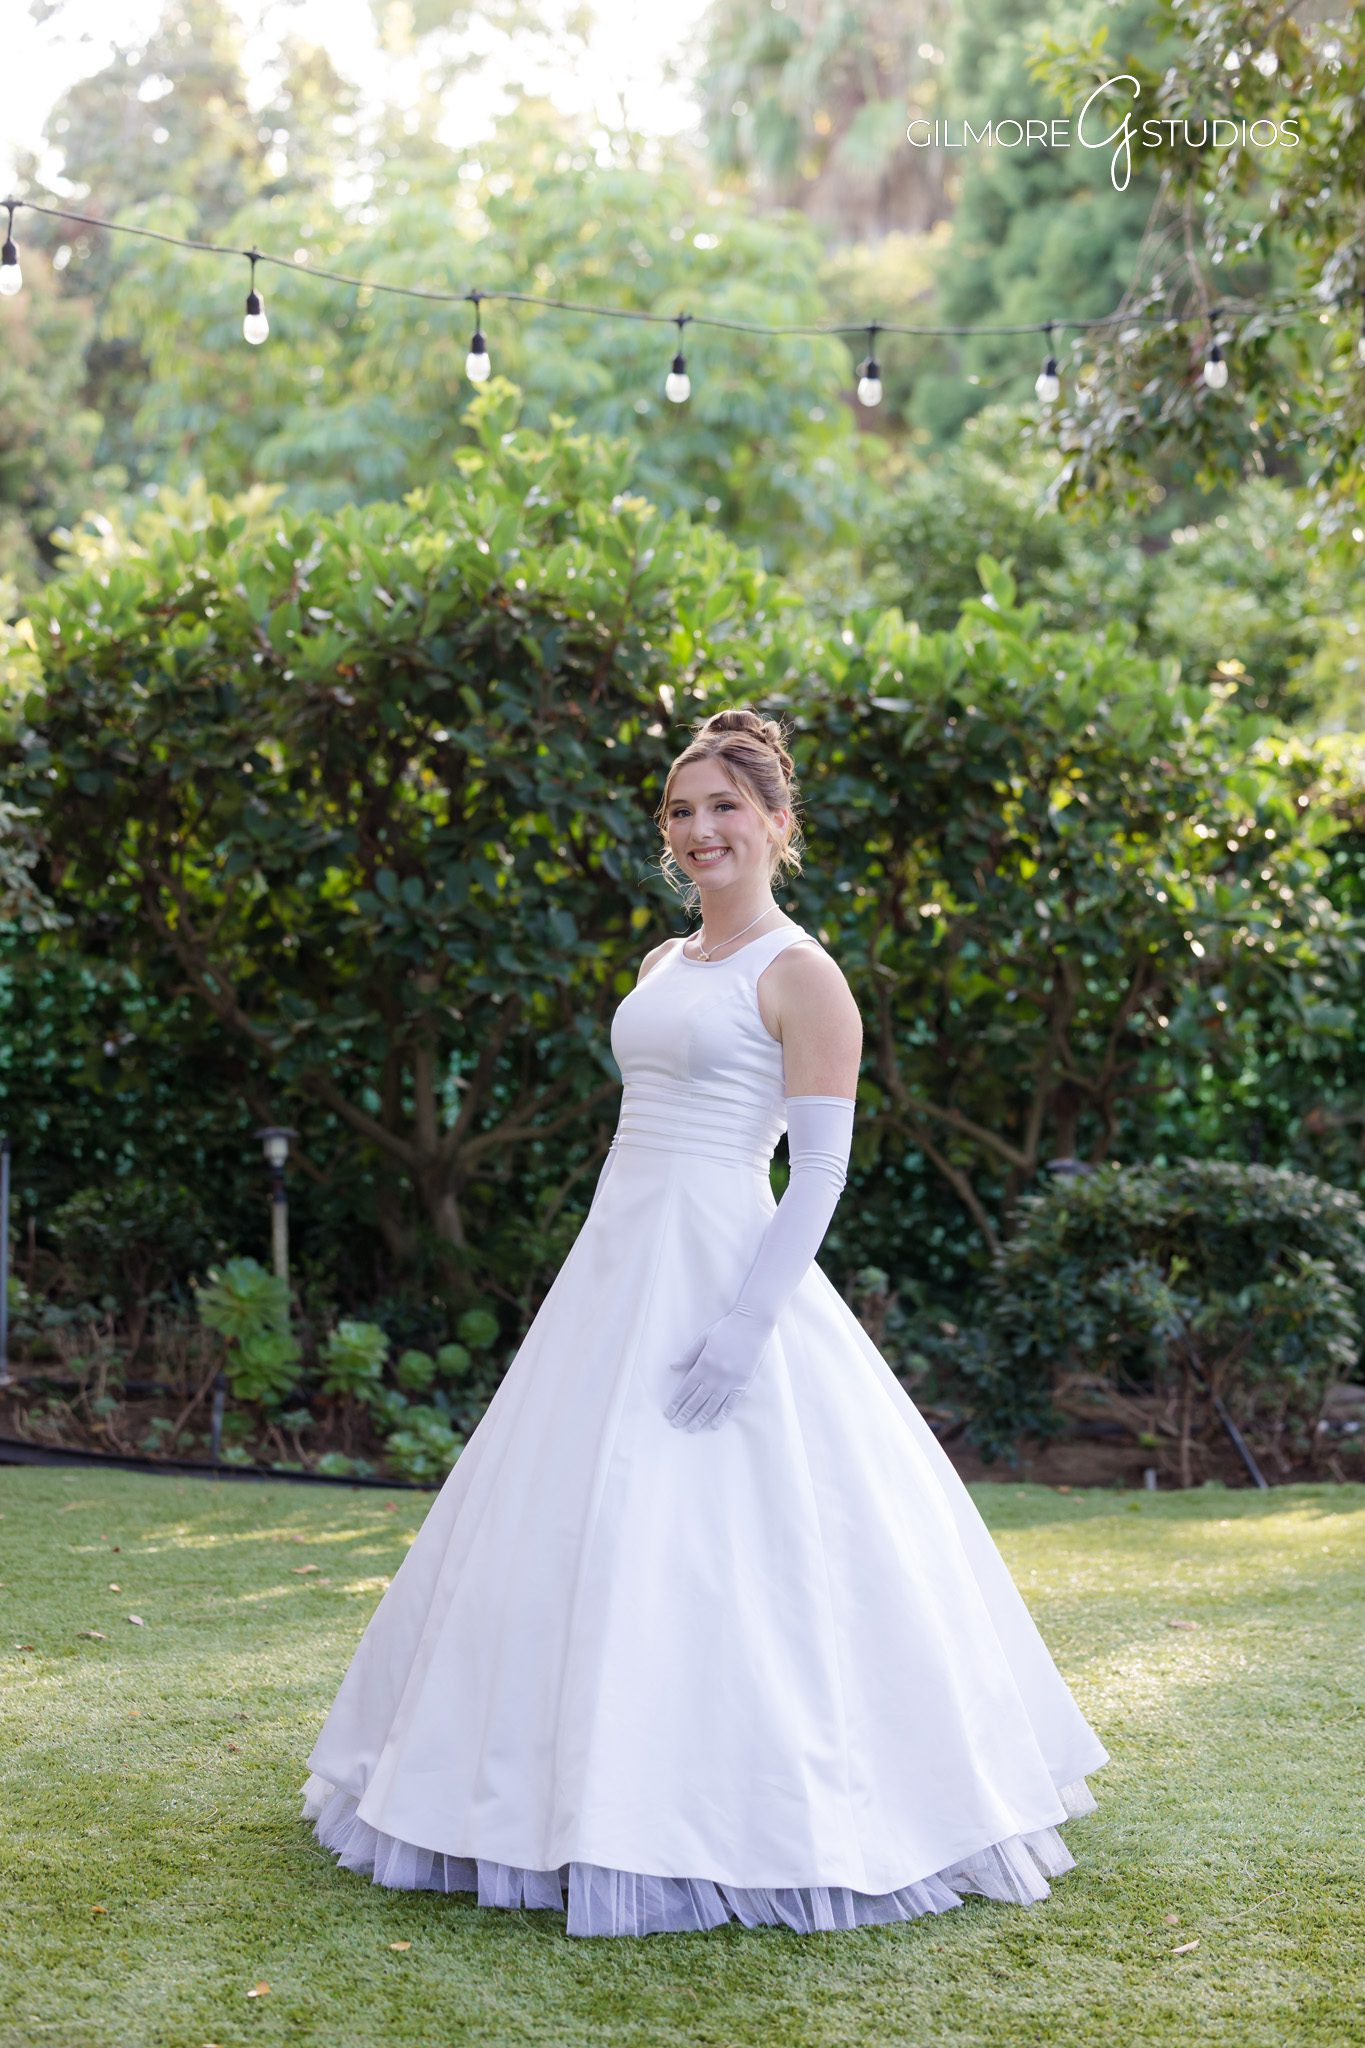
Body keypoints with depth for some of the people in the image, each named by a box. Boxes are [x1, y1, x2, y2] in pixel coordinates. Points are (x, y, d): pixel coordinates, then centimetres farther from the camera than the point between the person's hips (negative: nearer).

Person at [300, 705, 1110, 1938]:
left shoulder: (801, 977, -8)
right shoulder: (666, 965, 16)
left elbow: (823, 1169, -14)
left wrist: (746, 1320, -22)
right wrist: (608, 1289, 18)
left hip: (722, 1271, -8)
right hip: (617, 1271, 9)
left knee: (720, 1547, -7)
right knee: (572, 1540, 10)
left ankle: (741, 1820, 5)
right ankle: (602, 1803, 23)